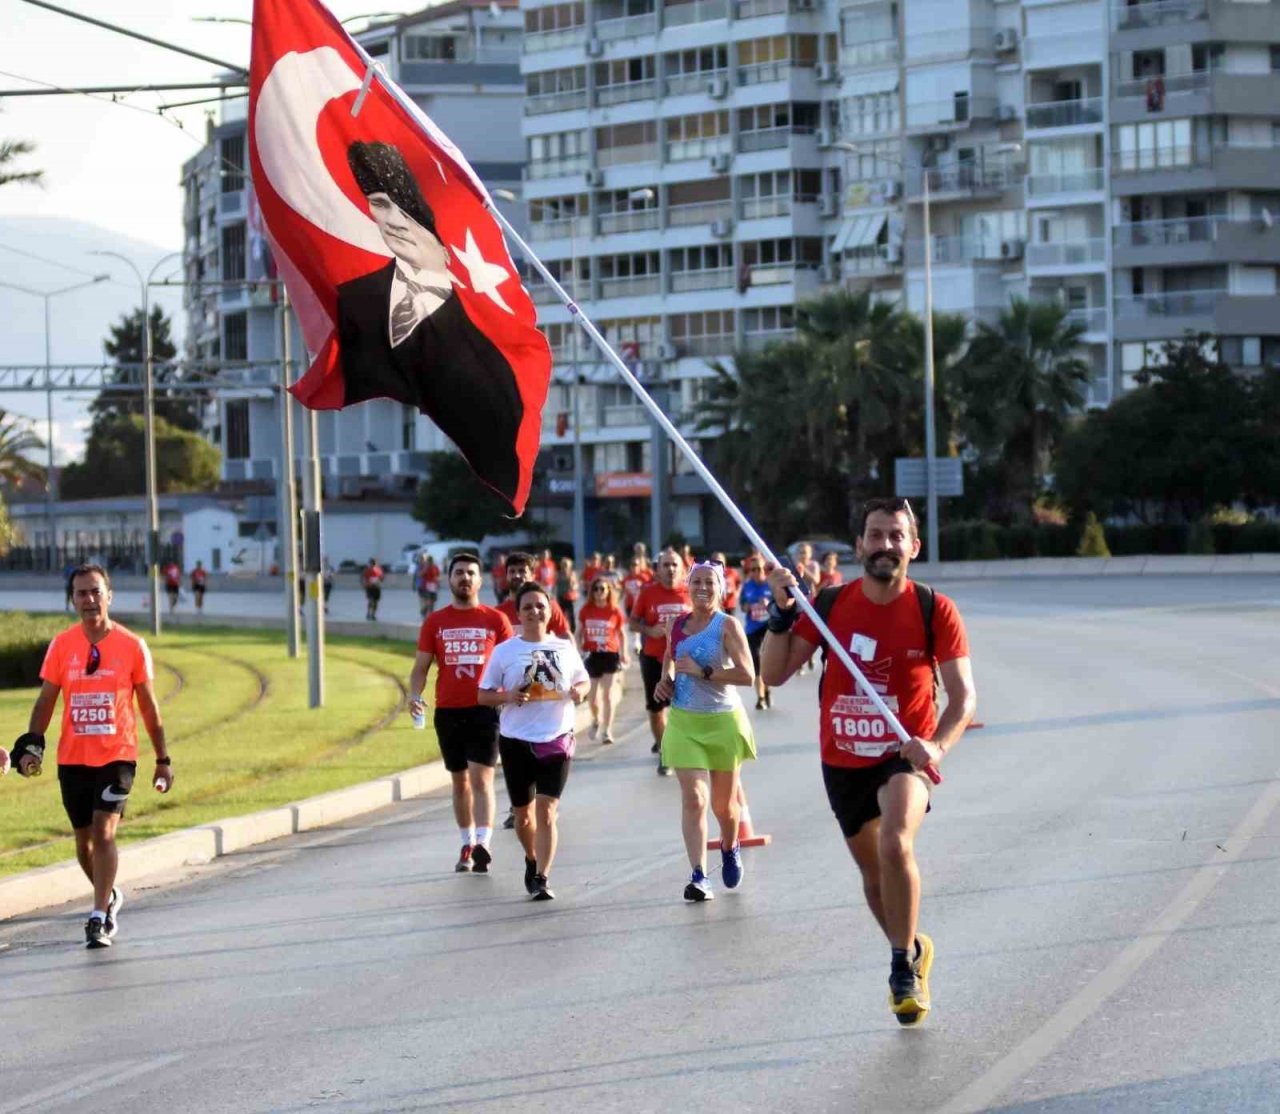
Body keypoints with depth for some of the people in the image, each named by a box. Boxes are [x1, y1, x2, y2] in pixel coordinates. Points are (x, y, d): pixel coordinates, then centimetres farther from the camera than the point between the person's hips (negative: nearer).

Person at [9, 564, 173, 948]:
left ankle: (99, 919, -13)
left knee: (104, 831, -16)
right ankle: (109, 897, 37)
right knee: (84, 838, 11)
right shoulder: (61, 645, 1)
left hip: (117, 755, -3)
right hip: (72, 758, 3)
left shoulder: (132, 646, -2)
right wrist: (32, 744, -11)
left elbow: (148, 707, 4)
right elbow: (46, 700, 4)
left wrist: (163, 759, 6)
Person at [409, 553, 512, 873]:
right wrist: (414, 695, -11)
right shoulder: (435, 621, 8)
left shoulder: (496, 620, 4)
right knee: (460, 781, 11)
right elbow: (421, 666, 8)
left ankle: (483, 844, -21)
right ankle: (467, 845, 21)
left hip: (485, 710, -3)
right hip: (448, 711, 3)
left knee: (481, 778, -13)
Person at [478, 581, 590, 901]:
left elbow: (583, 680, 16)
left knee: (546, 809, -13)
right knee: (524, 814, 13)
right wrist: (508, 696, -17)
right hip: (516, 741, 1)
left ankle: (542, 878, -11)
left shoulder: (564, 648, 3)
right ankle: (532, 861, 40)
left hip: (556, 739, -1)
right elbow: (483, 695, 3)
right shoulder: (505, 651, 0)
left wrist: (580, 691, -7)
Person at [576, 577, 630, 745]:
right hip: (591, 655, 2)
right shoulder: (586, 611, 1)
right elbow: (579, 633, 9)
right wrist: (580, 650, -6)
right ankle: (596, 720, 39)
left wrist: (624, 654, -2)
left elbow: (622, 634, 8)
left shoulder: (615, 612, -3)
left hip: (610, 655, -2)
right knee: (592, 695, 9)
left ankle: (607, 731, -1)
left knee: (608, 695, -5)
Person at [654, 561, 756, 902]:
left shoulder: (727, 625, -9)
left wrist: (702, 672, -23)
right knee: (693, 799, -13)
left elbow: (747, 675, -19)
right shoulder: (677, 625, 5)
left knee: (723, 803, 12)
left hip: (724, 721, -2)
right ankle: (698, 876, -16)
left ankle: (730, 848, 43)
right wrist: (666, 679, 7)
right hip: (684, 722, 2)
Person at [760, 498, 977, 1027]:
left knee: (894, 844, -29)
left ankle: (903, 969, -14)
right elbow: (774, 674, -2)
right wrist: (782, 613, -16)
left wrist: (937, 746, -27)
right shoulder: (831, 605, -3)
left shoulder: (935, 610, -9)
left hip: (905, 755, -4)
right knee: (872, 869, 15)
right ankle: (912, 951, 42)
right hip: (842, 760, 4)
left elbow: (963, 695, -10)